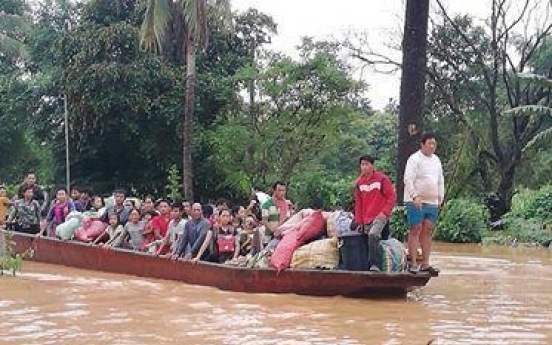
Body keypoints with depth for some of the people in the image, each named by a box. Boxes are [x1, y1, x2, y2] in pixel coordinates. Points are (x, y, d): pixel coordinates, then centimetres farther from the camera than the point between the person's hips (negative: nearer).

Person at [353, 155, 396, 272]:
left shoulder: (381, 178, -5)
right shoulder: (359, 182, 10)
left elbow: (392, 196, -4)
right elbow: (358, 203, 17)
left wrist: (384, 212, -14)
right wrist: (359, 221, 12)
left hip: (380, 216, -6)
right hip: (366, 219, 6)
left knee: (373, 235, -28)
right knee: (373, 242, 5)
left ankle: (375, 265, -27)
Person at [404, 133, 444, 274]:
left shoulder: (436, 160, 16)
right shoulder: (414, 159, -7)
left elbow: (440, 180, 25)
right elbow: (408, 179, -15)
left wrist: (441, 197, 18)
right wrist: (415, 196, -25)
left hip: (432, 202, 7)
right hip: (416, 202, -6)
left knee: (427, 232, 6)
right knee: (415, 231, -5)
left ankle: (425, 264, 9)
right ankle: (413, 264, -3)